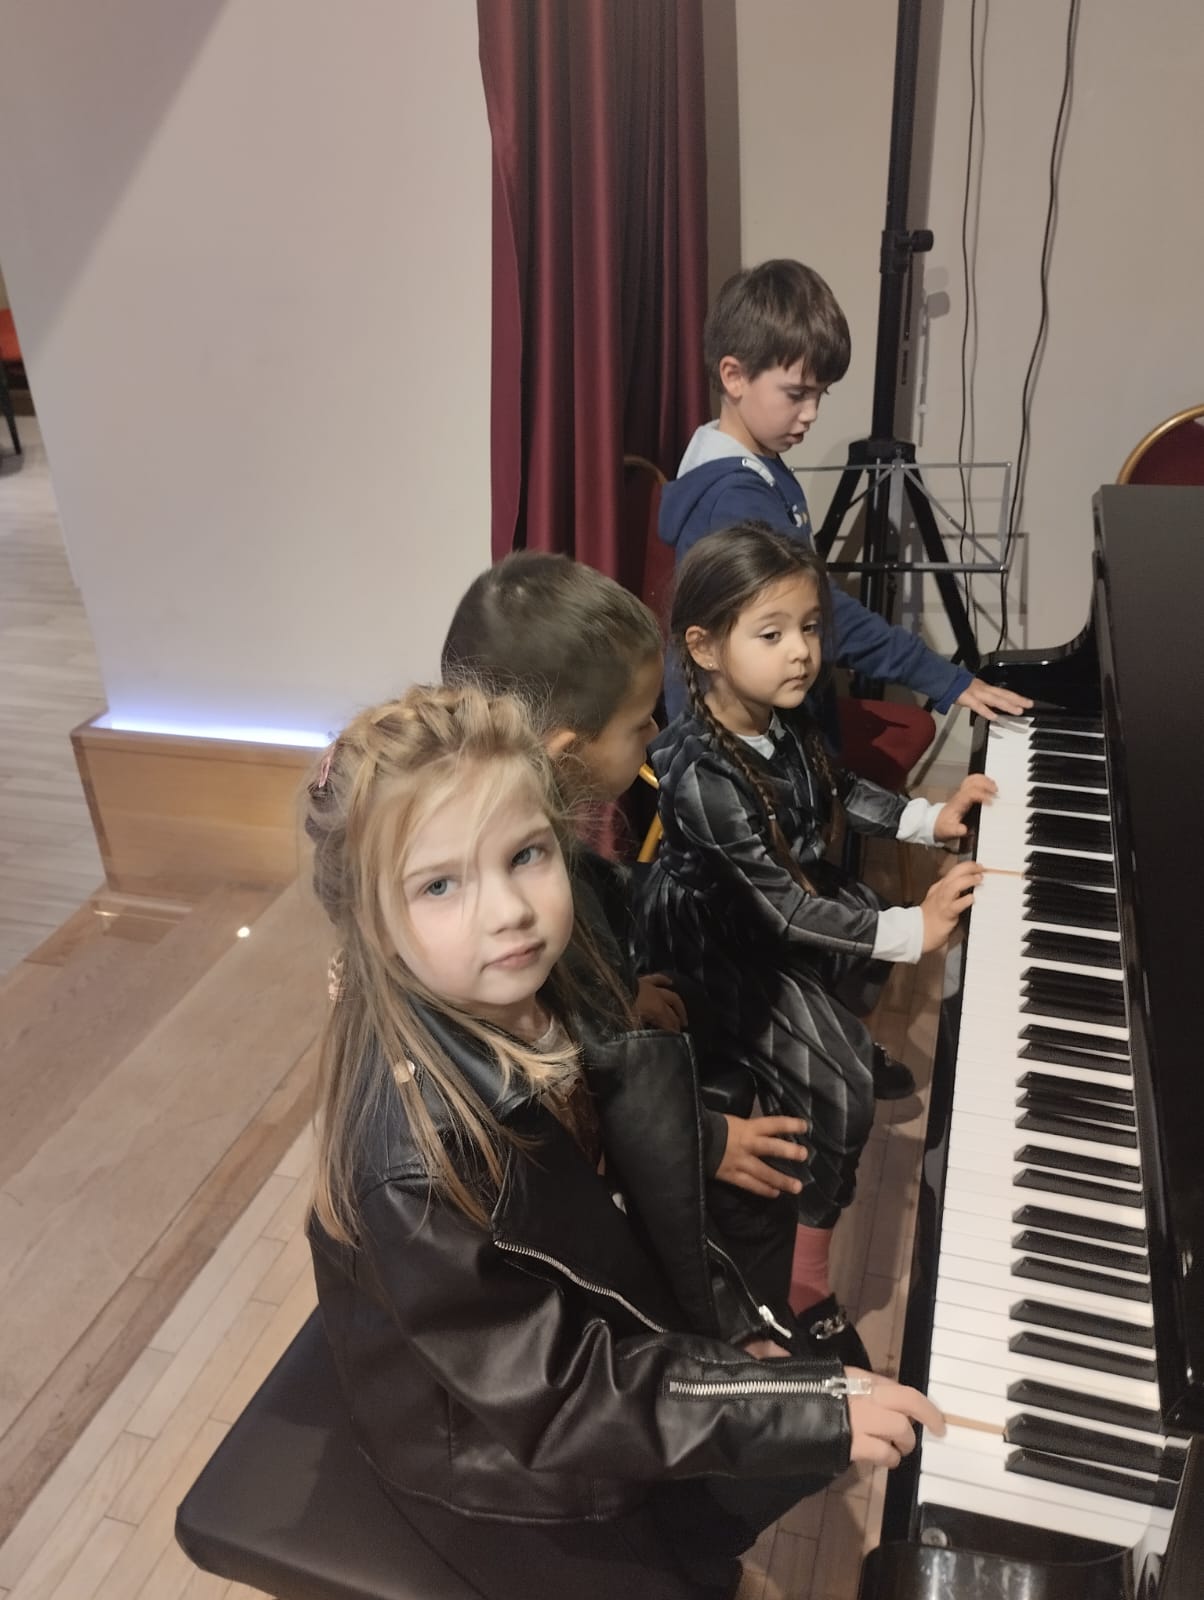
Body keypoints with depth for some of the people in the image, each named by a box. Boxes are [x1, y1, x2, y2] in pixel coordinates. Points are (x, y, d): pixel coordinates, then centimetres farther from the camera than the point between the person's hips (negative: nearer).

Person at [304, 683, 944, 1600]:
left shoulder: (551, 995, -16)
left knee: (825, 1420, 14)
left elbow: (646, 1201, -1)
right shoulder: (411, 1153, -36)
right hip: (501, 1463, -6)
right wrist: (805, 1404, -28)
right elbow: (552, 1396, -28)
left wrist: (742, 1332, -2)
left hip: (603, 1325, 6)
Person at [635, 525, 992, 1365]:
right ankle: (806, 1274, 1)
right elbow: (784, 909, -31)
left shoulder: (782, 715, -10)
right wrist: (910, 930, -29)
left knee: (871, 933, 29)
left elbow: (837, 789, 11)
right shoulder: (703, 774, -34)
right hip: (720, 948, -9)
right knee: (840, 1085, -16)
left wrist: (929, 818, 4)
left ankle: (839, 1044, 55)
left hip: (790, 895, 9)